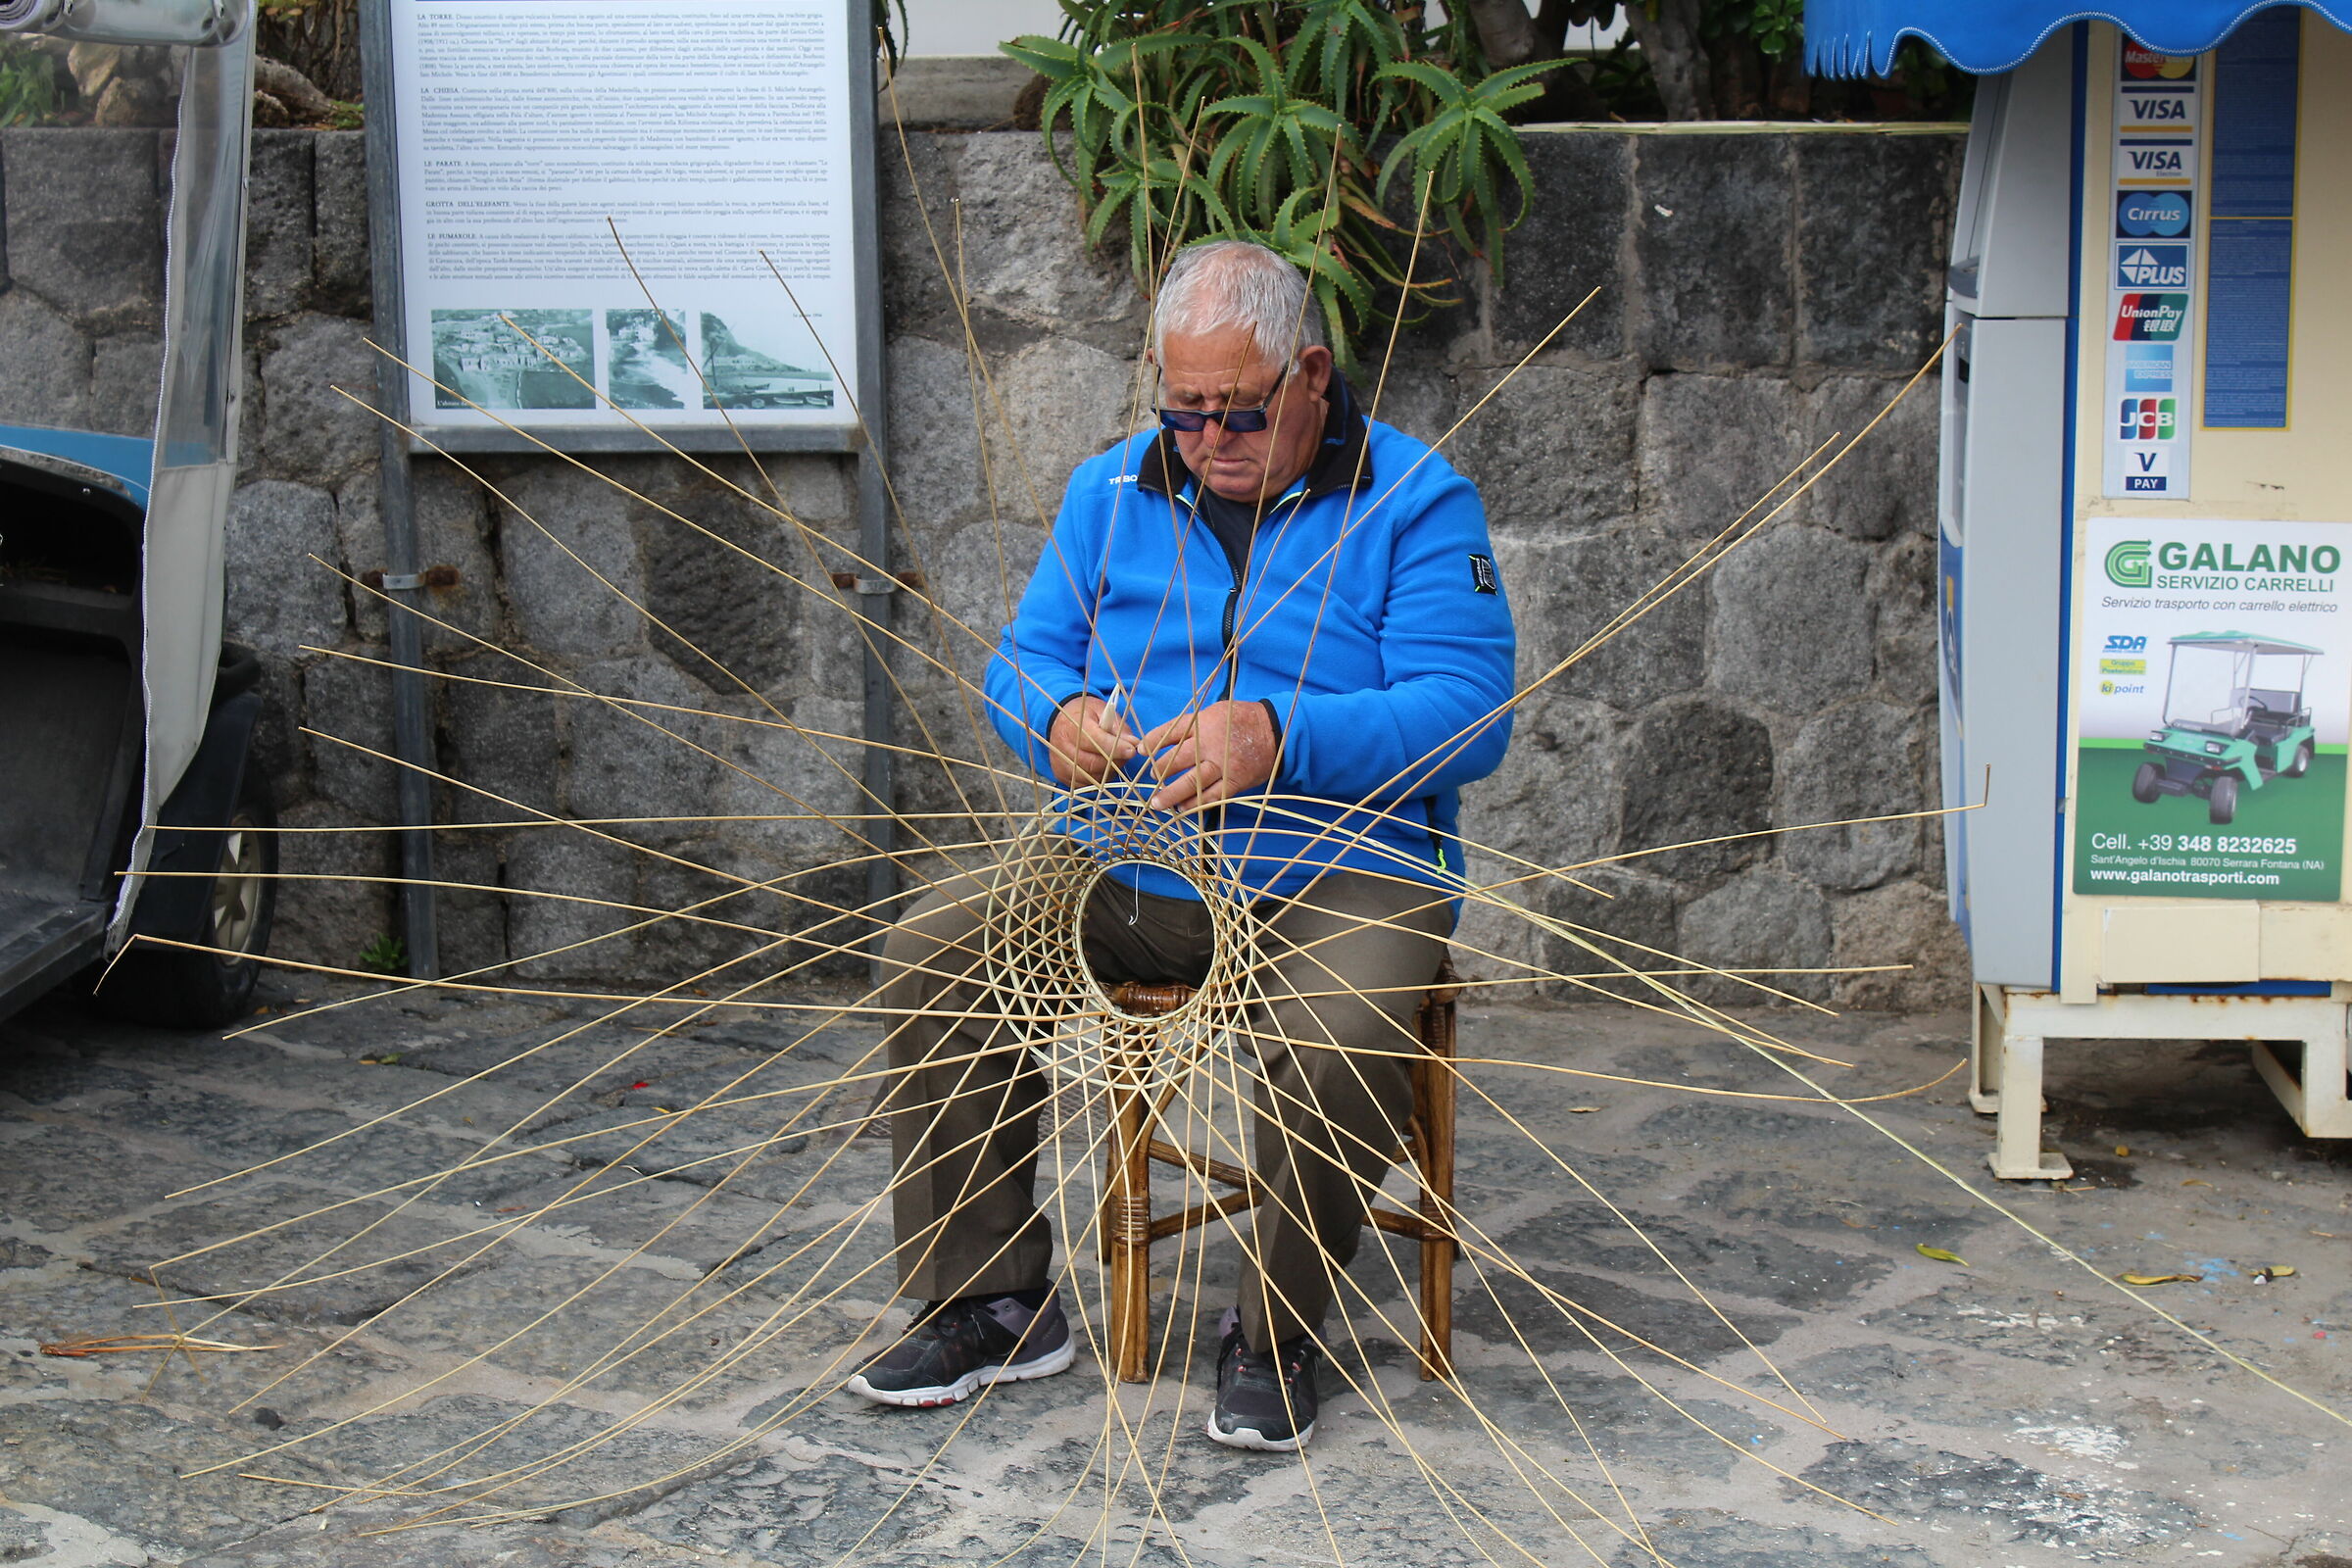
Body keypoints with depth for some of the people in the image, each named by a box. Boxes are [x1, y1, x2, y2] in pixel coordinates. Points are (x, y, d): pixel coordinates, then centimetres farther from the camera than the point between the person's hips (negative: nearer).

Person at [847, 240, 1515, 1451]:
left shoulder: (1416, 500, -4)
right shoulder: (1111, 492, 12)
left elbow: (1468, 713, -14)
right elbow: (1025, 658, 11)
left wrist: (1277, 739, -29)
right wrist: (1062, 717, -15)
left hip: (1343, 867, -4)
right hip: (1135, 868, 5)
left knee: (1334, 1041, -35)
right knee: (932, 949, -16)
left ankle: (1277, 1332, -7)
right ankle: (993, 1304, -3)